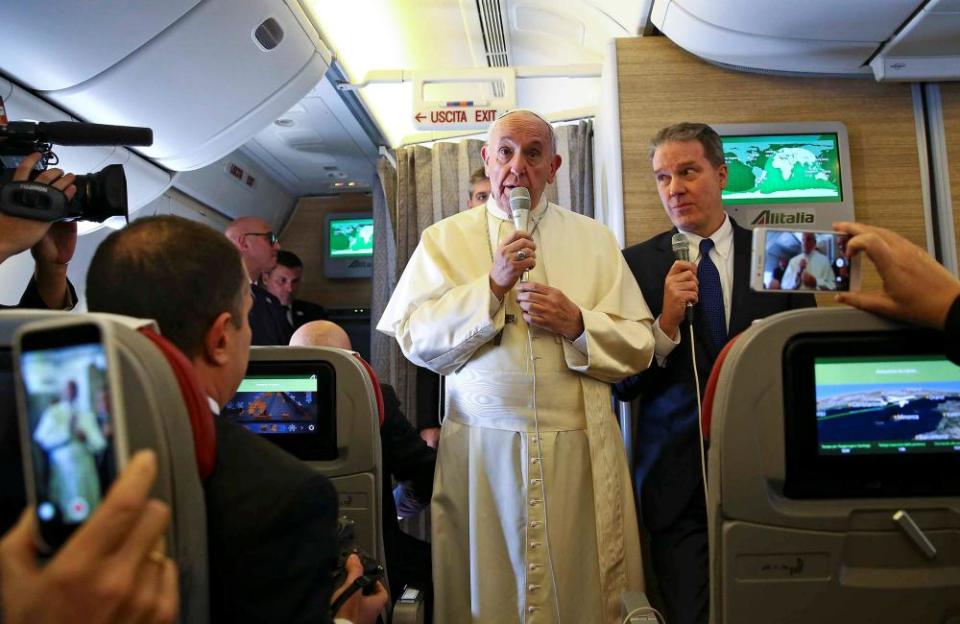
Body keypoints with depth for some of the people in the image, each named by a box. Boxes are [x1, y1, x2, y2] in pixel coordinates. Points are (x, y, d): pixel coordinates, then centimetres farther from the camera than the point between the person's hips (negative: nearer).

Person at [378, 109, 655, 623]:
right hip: (481, 451, 0)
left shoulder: (594, 239, 9)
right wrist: (493, 286, -12)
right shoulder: (444, 239, 7)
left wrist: (577, 325, -12)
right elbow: (415, 341, -5)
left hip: (578, 449, 1)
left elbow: (638, 346, 5)